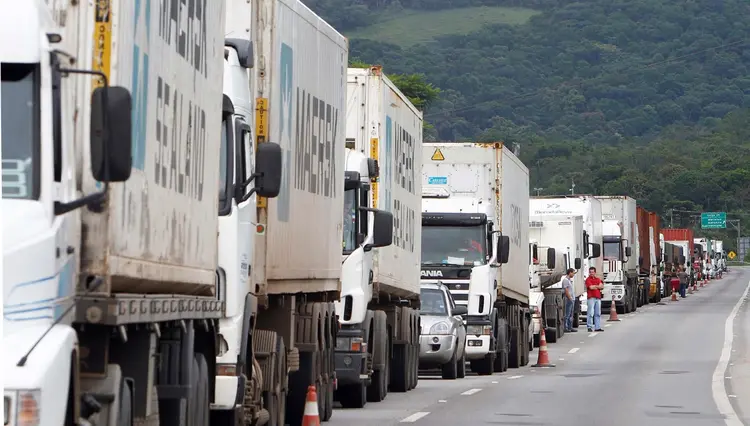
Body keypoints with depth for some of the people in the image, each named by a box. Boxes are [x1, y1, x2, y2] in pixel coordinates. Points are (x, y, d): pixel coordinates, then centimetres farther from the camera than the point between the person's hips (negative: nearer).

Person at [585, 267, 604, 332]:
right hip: (591, 298, -6)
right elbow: (591, 287, -13)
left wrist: (595, 286, -8)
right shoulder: (588, 279, 1)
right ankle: (589, 327, -8)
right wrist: (598, 286, 0)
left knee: (598, 313, 6)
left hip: (598, 298, 6)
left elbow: (602, 286, 6)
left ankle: (597, 327, 8)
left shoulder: (598, 279, 18)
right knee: (590, 313, -10)